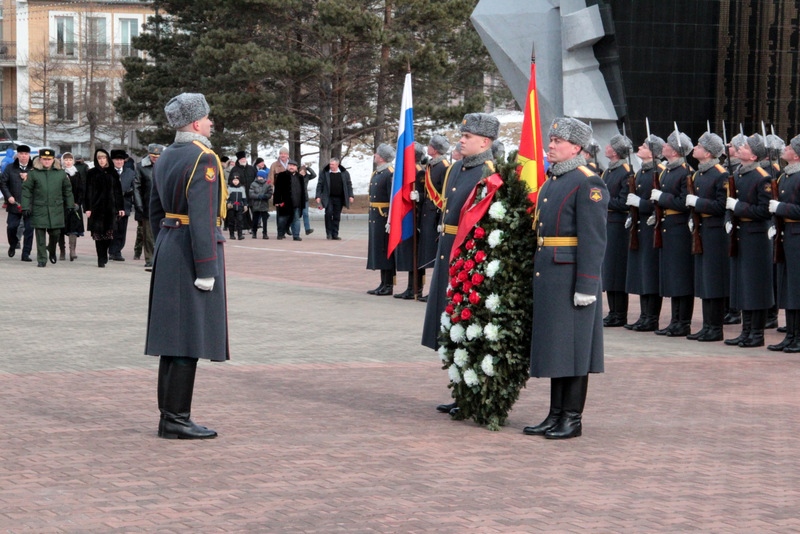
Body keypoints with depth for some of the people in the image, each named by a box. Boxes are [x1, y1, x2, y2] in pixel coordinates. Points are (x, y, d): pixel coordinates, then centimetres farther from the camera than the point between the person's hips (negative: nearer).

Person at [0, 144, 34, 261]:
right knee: (12, 226, 1)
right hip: (14, 203, 1)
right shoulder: (10, 168, 8)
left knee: (29, 229, -1)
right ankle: (13, 245, 30)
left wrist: (28, 178, -13)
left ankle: (26, 253, 6)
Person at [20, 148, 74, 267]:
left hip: (56, 209, 1)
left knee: (55, 233, 3)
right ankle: (41, 260, 8)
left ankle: (52, 251, 33)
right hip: (39, 209, -1)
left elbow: (67, 190, 15)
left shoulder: (60, 173, 7)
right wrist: (26, 207, -3)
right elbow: (26, 190, 3)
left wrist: (70, 206, 16)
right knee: (40, 235, -1)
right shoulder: (33, 173, 1)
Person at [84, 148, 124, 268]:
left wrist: (120, 207, 5)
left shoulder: (112, 173, 9)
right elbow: (88, 192, -1)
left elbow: (118, 191, 9)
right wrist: (87, 208, -8)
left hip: (110, 207, 2)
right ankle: (101, 259, 1)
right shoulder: (91, 173, 2)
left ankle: (103, 256, 17)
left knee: (109, 233, 0)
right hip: (96, 207, -2)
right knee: (98, 234, -3)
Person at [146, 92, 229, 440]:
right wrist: (206, 269, -20)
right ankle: (177, 420, -4)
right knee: (190, 338, -6)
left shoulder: (165, 158, 13)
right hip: (192, 252, -9)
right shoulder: (203, 158, -15)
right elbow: (202, 217, -21)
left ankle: (169, 416, 16)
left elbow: (156, 211, 18)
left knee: (173, 335, 12)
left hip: (168, 251, 9)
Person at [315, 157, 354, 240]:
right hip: (328, 198, -2)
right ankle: (328, 233, -6)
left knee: (337, 217, 5)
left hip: (339, 199, 2)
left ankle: (335, 235, 12)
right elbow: (320, 185, 2)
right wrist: (318, 196, -6)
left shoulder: (344, 173, 5)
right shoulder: (324, 173, 1)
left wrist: (350, 196, 0)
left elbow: (349, 185, 8)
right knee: (328, 213, -17)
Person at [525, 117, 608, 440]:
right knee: (553, 345, 12)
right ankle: (556, 415, 19)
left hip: (571, 276, -9)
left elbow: (594, 240, -16)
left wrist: (586, 286, -20)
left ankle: (573, 419, 5)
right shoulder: (551, 181, 16)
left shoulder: (588, 183, -11)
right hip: (547, 276, 9)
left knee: (573, 347, -2)